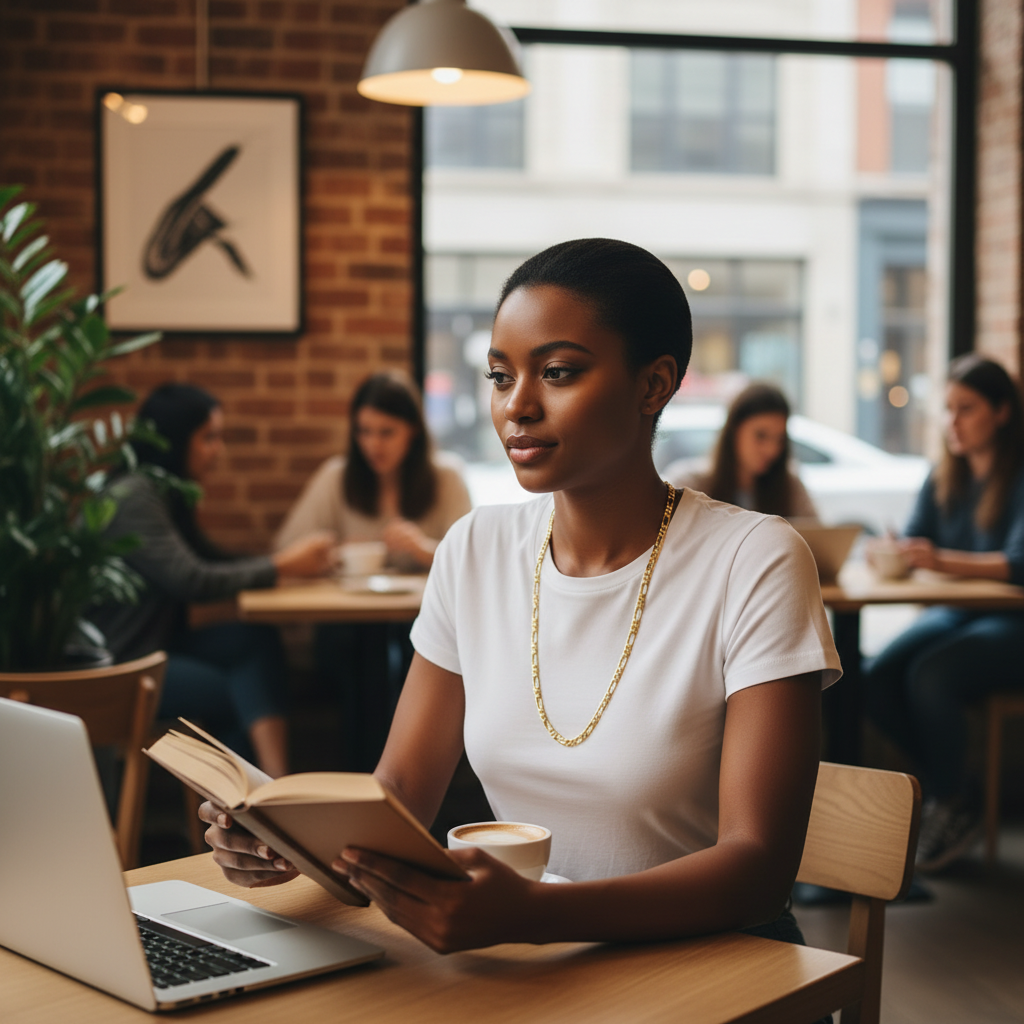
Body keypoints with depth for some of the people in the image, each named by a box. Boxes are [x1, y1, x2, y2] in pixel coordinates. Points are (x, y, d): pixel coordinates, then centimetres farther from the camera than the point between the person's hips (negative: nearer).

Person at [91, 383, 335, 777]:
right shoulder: (133, 499, -17)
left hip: (156, 645, 8)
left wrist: (294, 557, 0)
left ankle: (275, 784, -23)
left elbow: (215, 562, 15)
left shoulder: (166, 495, 14)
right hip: (118, 665, -8)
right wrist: (280, 566, -15)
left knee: (258, 640, -14)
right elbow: (192, 581, -23)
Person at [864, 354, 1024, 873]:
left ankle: (954, 804, -6)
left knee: (929, 677, -30)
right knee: (877, 679, -19)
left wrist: (944, 560, -38)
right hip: (955, 614, 6)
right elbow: (910, 545, 4)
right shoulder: (943, 477, 10)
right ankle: (947, 787, 3)